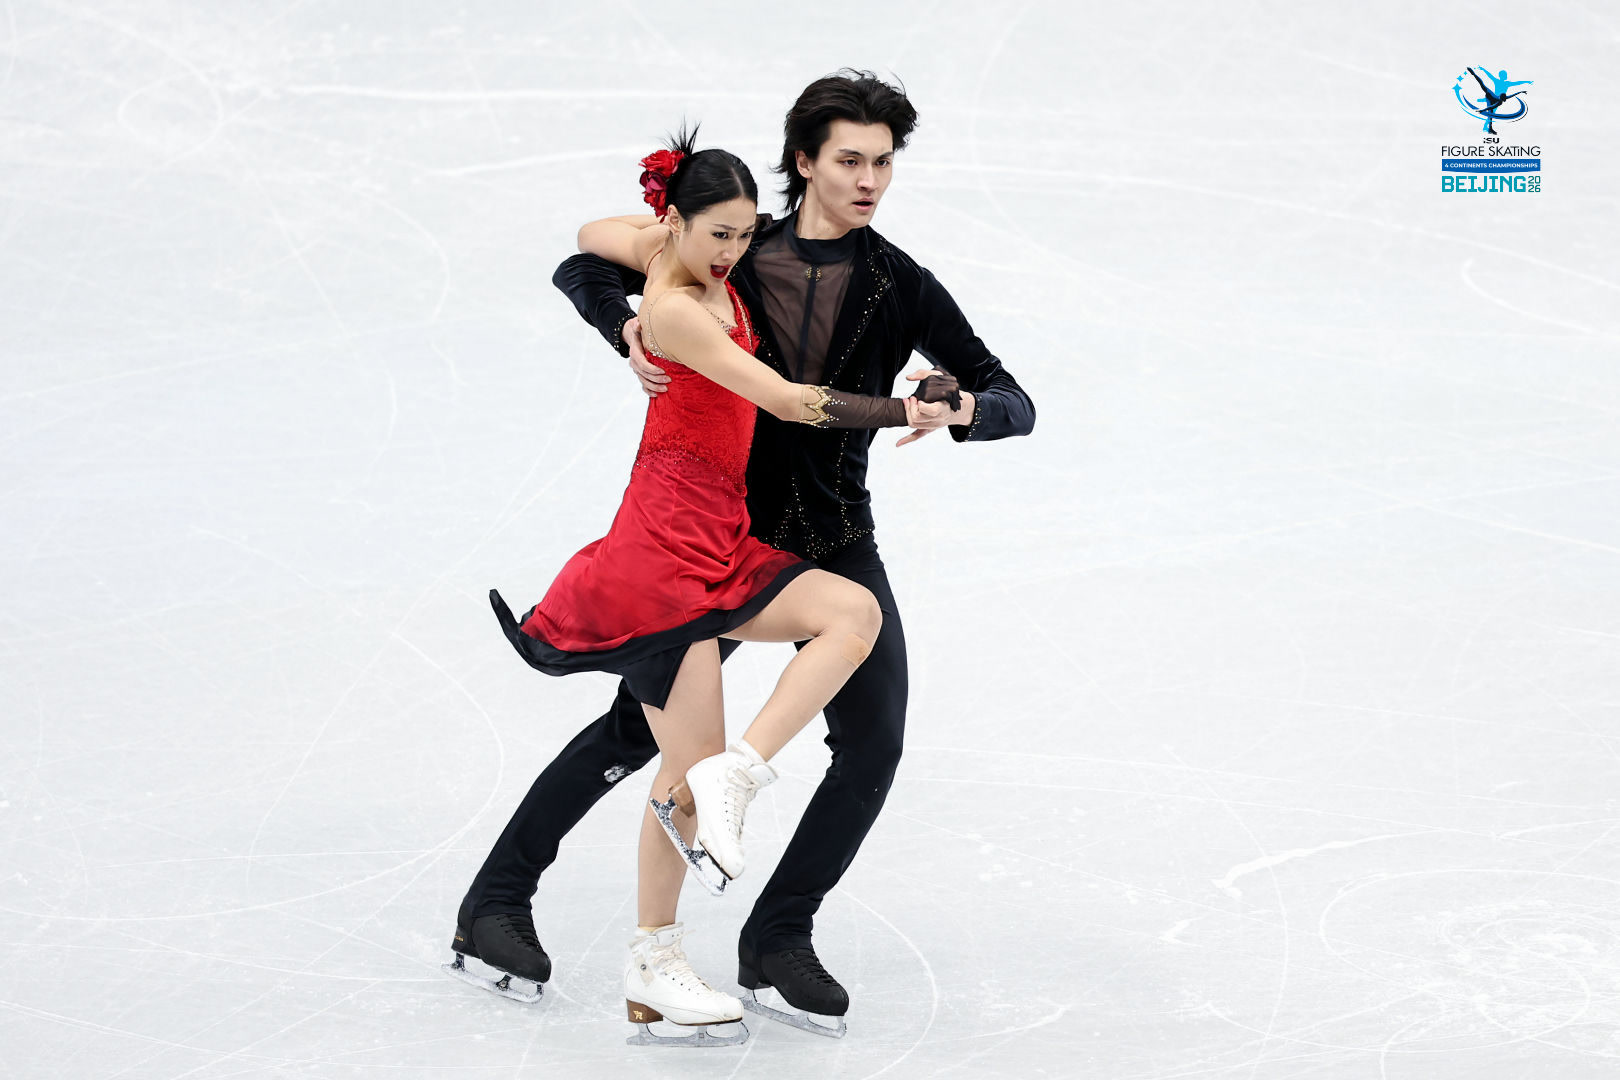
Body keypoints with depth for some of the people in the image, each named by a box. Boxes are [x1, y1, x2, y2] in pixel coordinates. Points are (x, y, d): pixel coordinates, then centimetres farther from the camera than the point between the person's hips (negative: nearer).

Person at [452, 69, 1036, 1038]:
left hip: (838, 547, 2)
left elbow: (1013, 402, -5)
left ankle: (777, 943, 3)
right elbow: (583, 269, 0)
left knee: (872, 745, -10)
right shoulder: (734, 258, -8)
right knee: (638, 726, 3)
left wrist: (961, 408, -29)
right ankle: (501, 894, 18)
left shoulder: (900, 286, -5)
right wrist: (629, 327, -22)